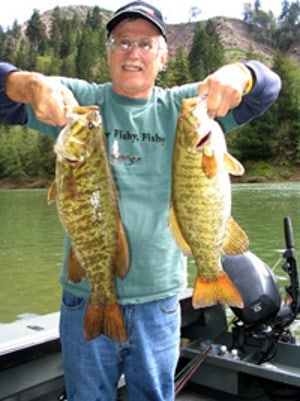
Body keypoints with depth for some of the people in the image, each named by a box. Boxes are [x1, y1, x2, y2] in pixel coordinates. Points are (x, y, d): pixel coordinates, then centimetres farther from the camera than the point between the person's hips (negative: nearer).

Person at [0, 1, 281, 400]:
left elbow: (268, 88, -4)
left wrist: (236, 74, -28)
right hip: (86, 296, 0)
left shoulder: (181, 107, 1)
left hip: (159, 300, 1)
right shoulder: (79, 100, 0)